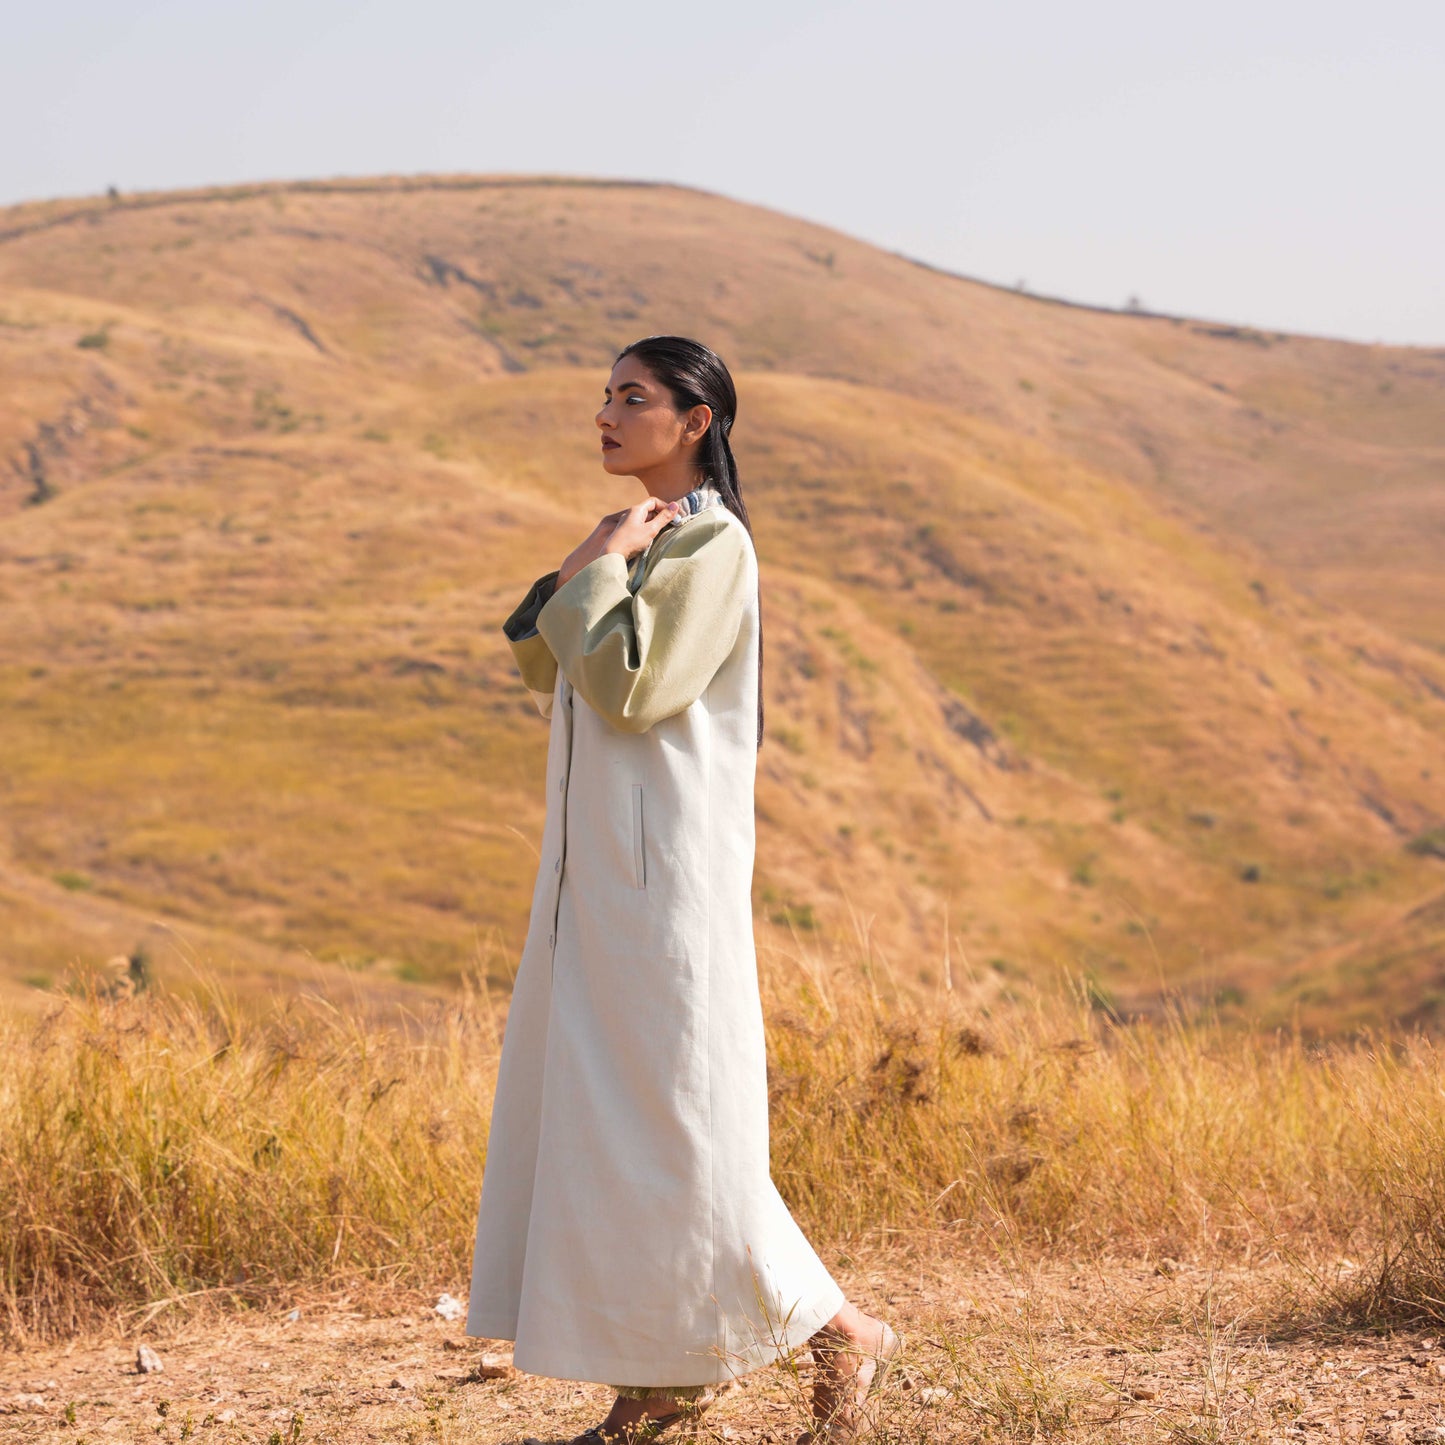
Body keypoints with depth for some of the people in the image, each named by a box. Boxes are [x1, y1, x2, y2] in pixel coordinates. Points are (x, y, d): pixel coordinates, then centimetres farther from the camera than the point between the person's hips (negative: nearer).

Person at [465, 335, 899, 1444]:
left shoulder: (712, 545, -12)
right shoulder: (640, 538, 16)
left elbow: (629, 684, -21)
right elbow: (546, 674, 16)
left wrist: (605, 569, -10)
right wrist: (576, 573, 2)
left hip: (670, 874, -9)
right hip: (597, 869, 9)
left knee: (676, 1116, -7)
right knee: (586, 1108, 9)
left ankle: (836, 1335, 6)